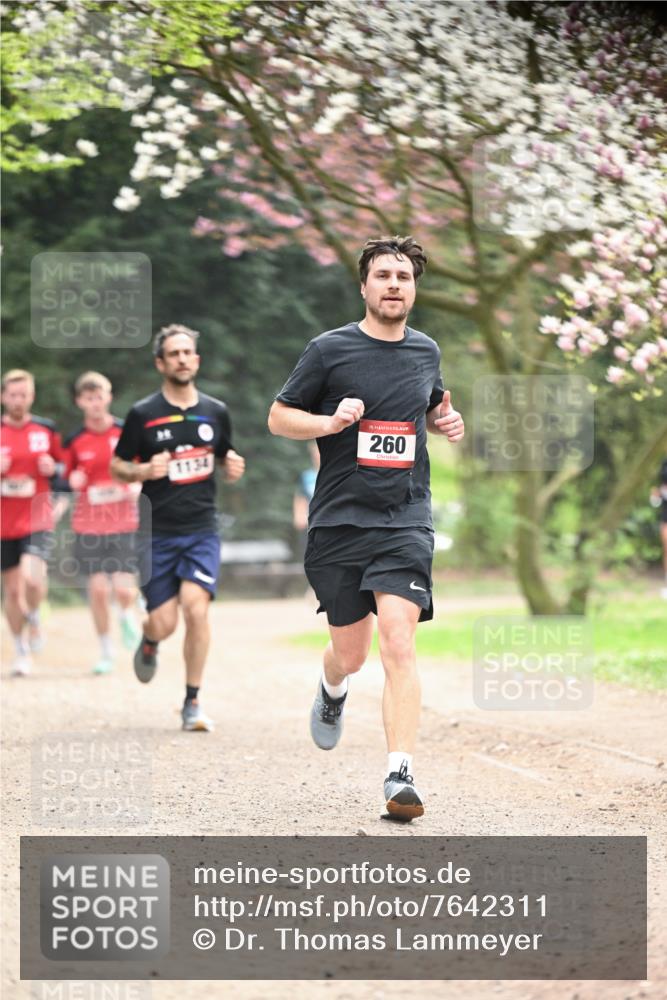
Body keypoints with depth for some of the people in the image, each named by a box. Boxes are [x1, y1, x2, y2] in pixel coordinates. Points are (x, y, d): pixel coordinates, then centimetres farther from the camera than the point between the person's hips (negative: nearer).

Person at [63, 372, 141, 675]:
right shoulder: (74, 441, 2)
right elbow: (67, 480, 12)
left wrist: (136, 485, -11)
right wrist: (73, 482, -10)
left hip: (124, 522, -1)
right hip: (89, 523, 1)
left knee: (123, 589, -10)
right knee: (98, 588, -4)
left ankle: (127, 614, 27)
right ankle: (106, 652, 13)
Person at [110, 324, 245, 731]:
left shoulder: (216, 412, 8)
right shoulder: (143, 414, -2)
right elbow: (118, 467, 4)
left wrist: (233, 468, -1)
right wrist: (144, 471, -16)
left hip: (202, 532, 1)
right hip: (158, 533, -1)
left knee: (196, 607, -18)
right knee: (163, 623, -3)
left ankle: (193, 703, -7)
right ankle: (149, 645, 37)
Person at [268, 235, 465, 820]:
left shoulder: (426, 351, 11)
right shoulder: (330, 350, -1)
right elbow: (279, 418, 4)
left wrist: (447, 421, 8)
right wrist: (331, 422, -14)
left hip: (406, 521, 1)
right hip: (339, 522, -1)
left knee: (399, 643, -16)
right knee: (351, 652, 9)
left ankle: (401, 776, -18)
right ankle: (332, 690, 47)